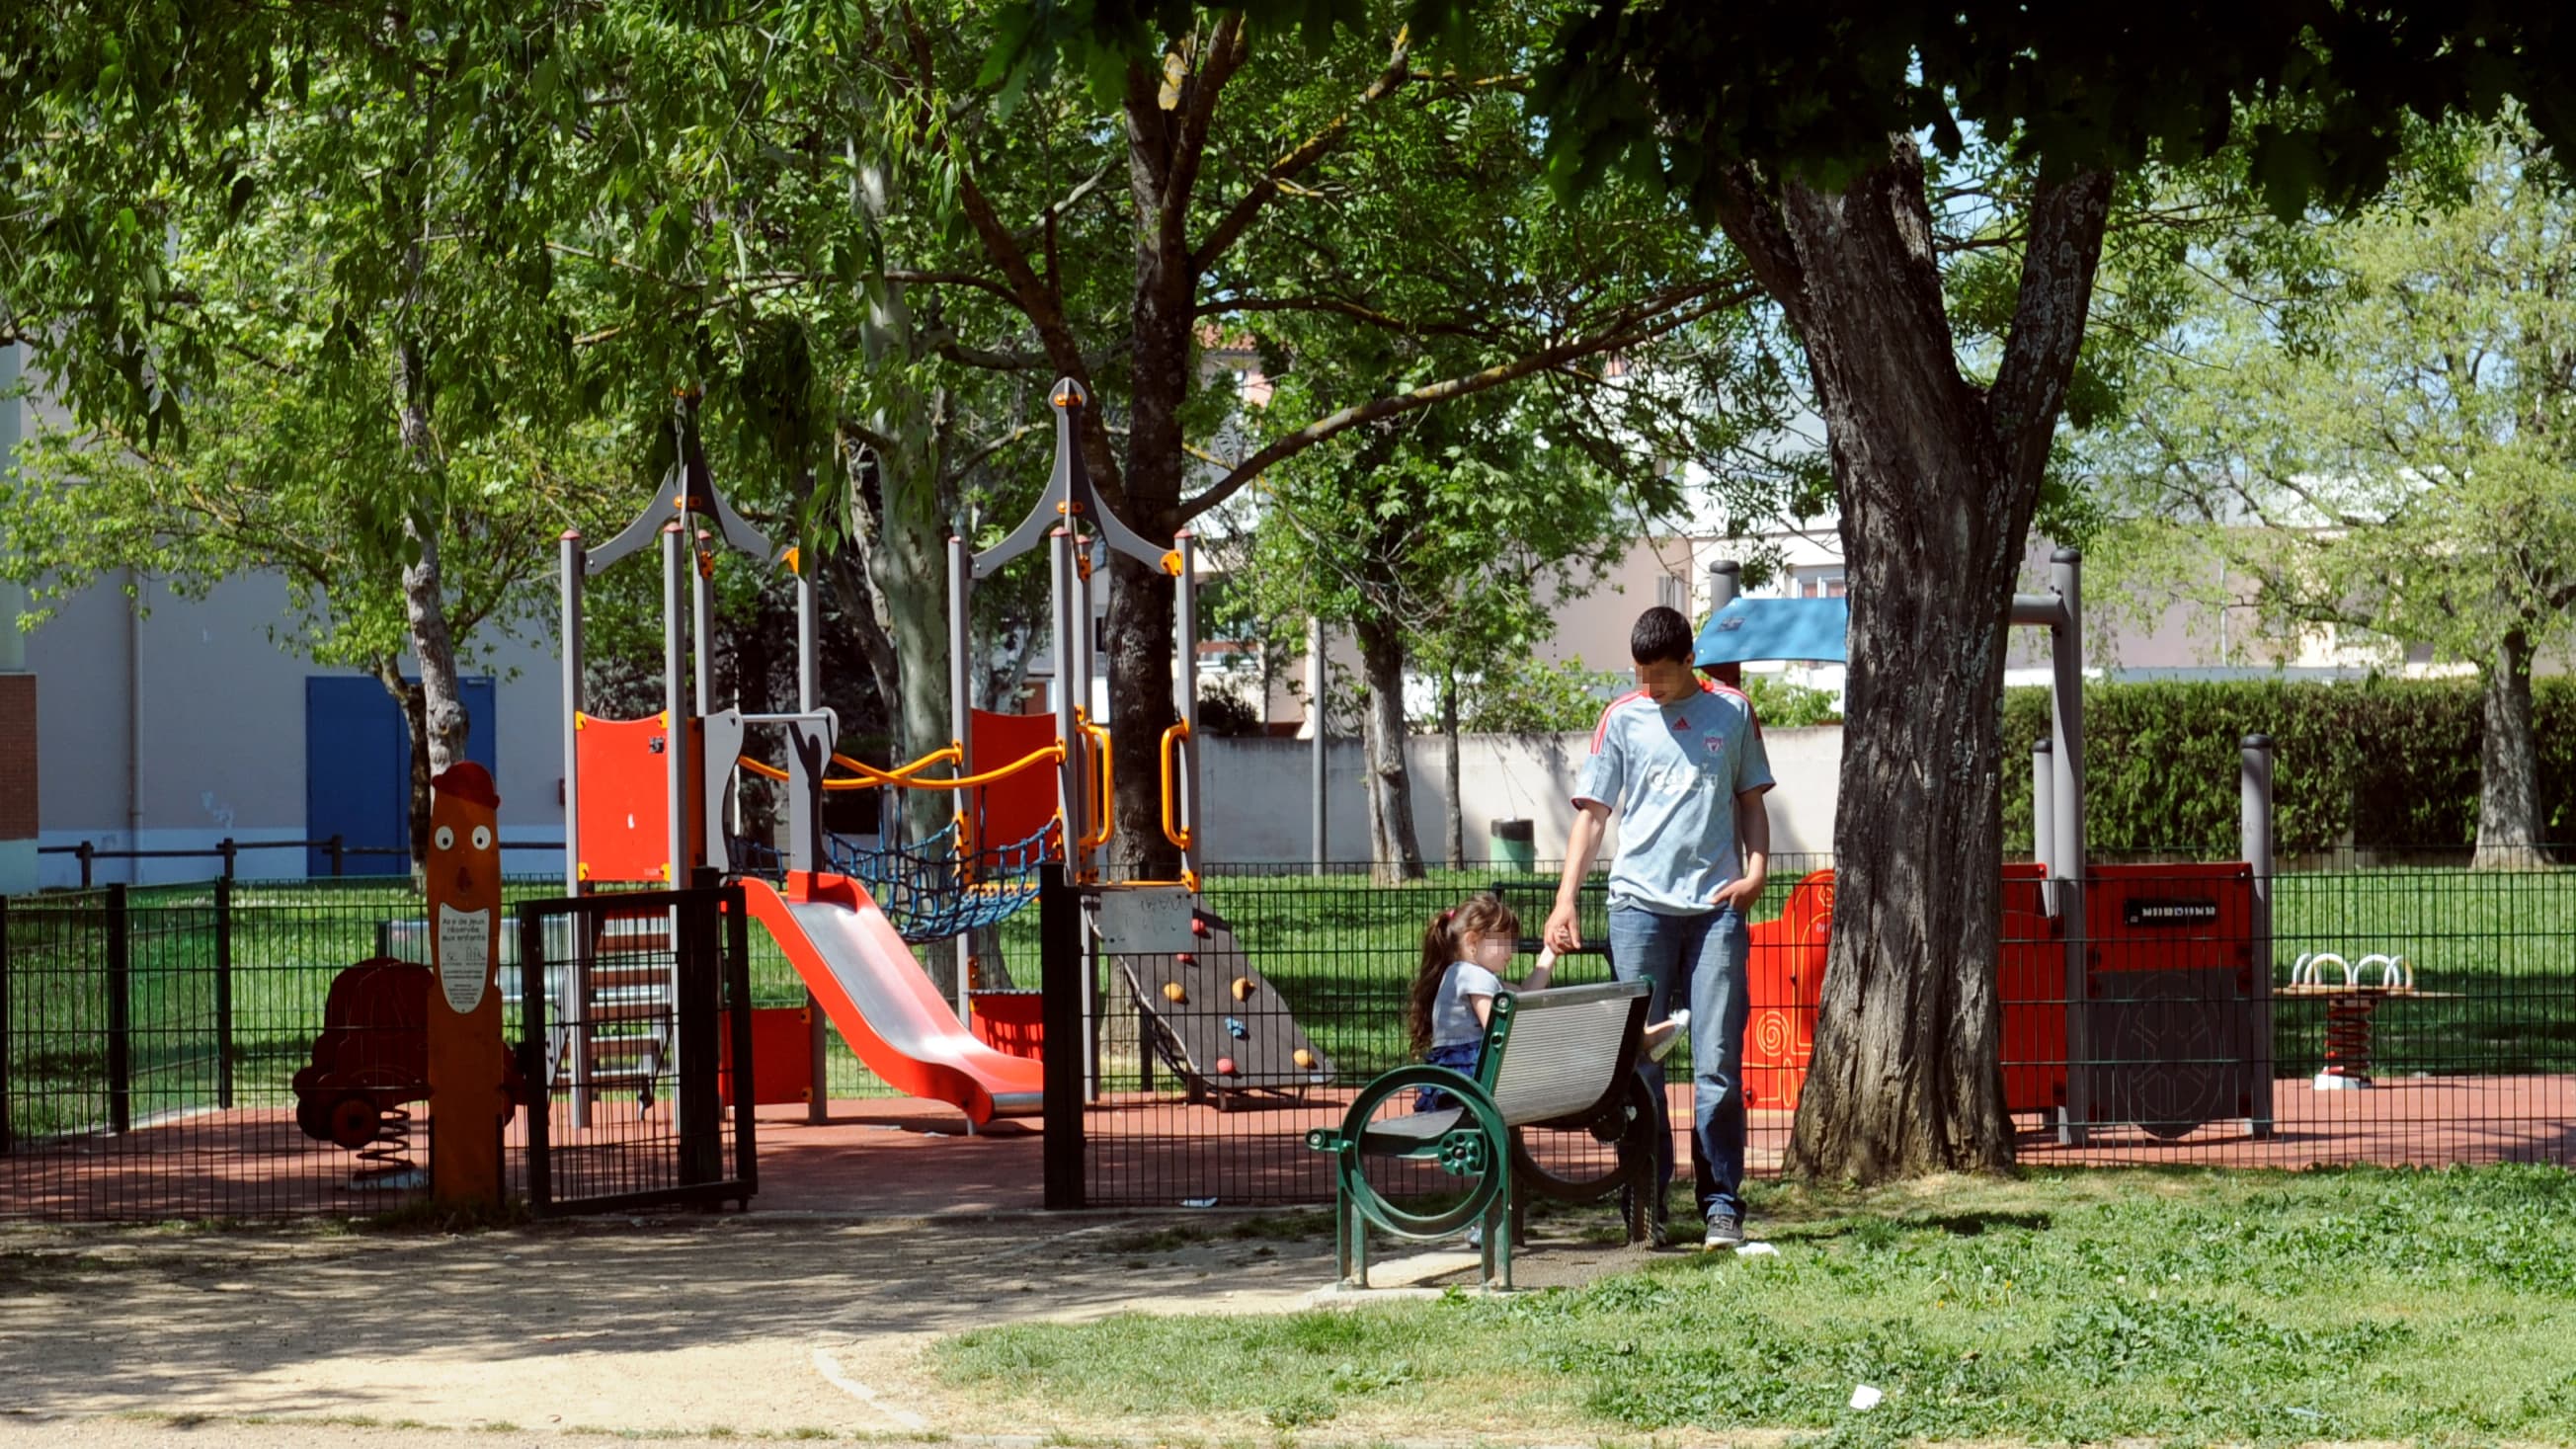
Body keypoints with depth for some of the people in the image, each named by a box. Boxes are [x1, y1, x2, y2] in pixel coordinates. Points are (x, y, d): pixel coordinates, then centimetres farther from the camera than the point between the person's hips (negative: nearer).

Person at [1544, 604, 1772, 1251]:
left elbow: (1751, 801, 17)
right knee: (1637, 1061, 0)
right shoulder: (1622, 718, 8)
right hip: (1640, 903, 0)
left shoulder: (1732, 711, 10)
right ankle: (1646, 1203, 6)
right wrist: (1565, 899, -2)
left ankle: (1721, 1204, 1)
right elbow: (1593, 813, 7)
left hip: (1716, 906, 0)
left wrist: (1755, 872, 0)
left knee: (1719, 1065, -4)